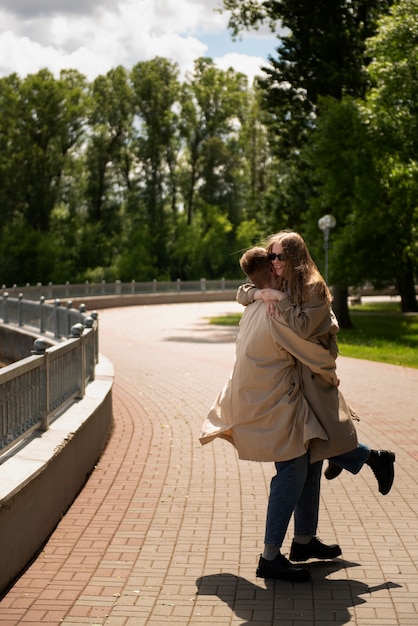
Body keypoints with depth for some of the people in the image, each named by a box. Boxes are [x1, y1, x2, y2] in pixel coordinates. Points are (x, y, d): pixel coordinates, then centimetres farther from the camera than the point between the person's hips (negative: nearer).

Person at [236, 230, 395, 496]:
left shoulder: (314, 287, -16)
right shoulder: (279, 284, 7)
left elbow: (303, 328, -25)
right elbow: (242, 293, 7)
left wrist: (280, 299, -23)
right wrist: (262, 294, -13)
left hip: (312, 366, -8)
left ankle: (376, 458, 13)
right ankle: (336, 457, 36)